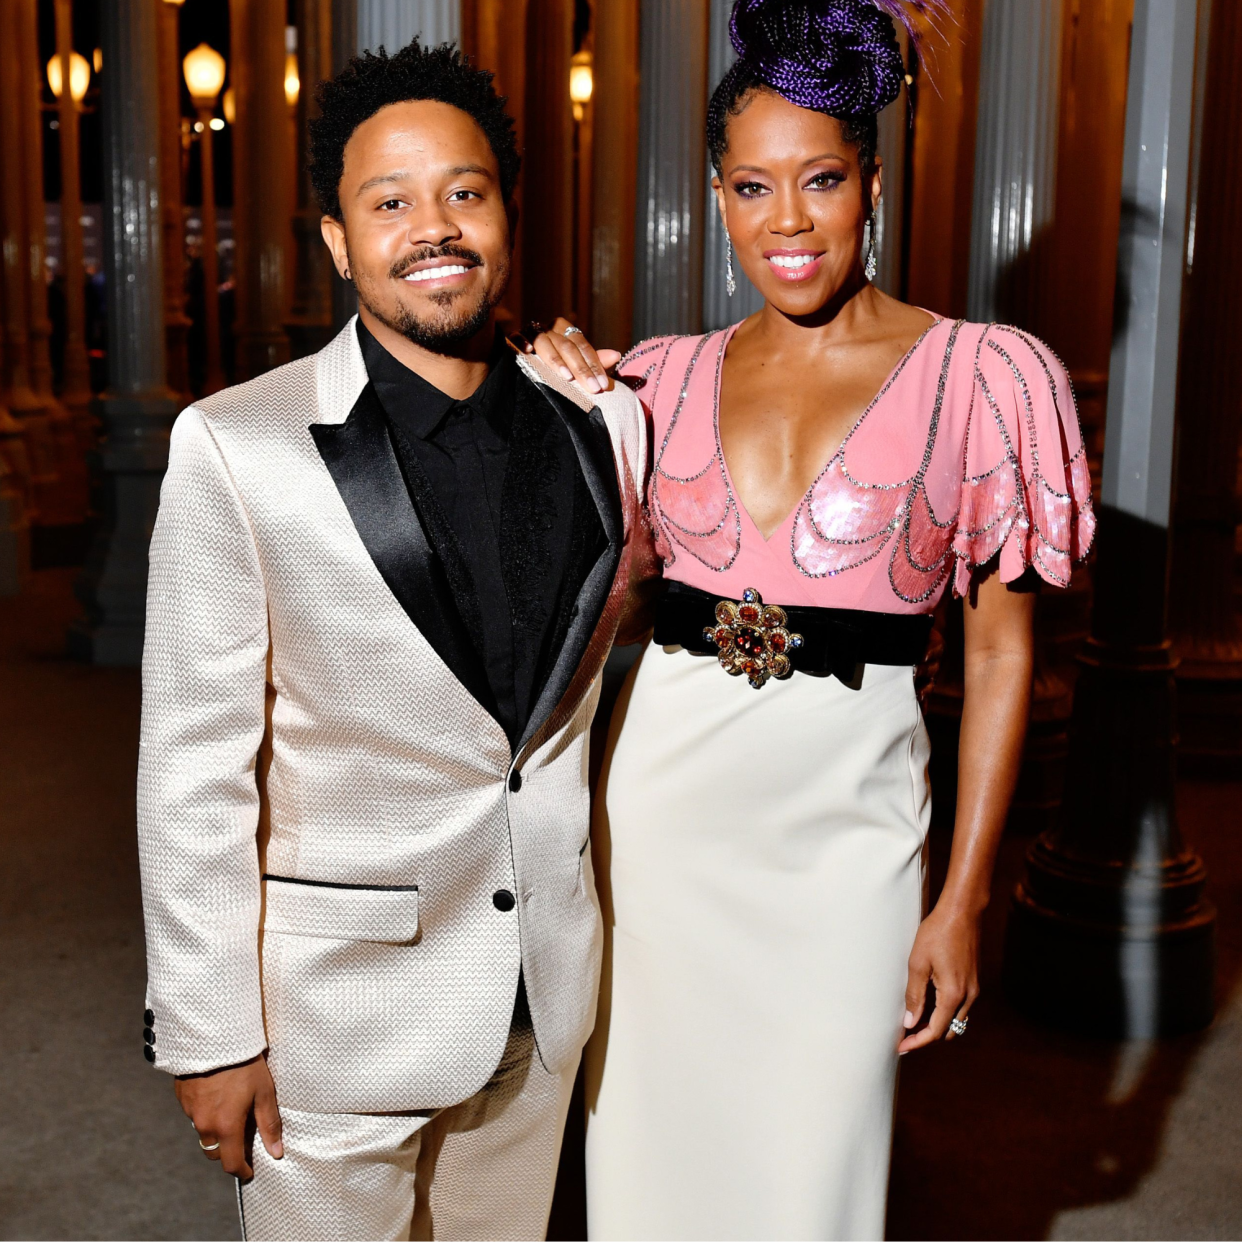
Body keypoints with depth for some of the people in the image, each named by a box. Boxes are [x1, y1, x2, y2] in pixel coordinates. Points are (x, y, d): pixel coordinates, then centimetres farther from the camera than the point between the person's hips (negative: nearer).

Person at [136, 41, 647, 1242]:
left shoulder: (599, 420, -2)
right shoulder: (235, 446, -15)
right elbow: (194, 768, -13)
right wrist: (207, 1036, -10)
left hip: (547, 984, 4)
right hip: (339, 1005, -4)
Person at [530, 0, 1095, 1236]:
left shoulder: (978, 374, -5)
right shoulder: (669, 377, 5)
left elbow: (1000, 650, -2)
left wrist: (964, 899, -5)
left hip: (841, 820, -2)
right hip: (658, 803, 3)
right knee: (652, 1142, 15)